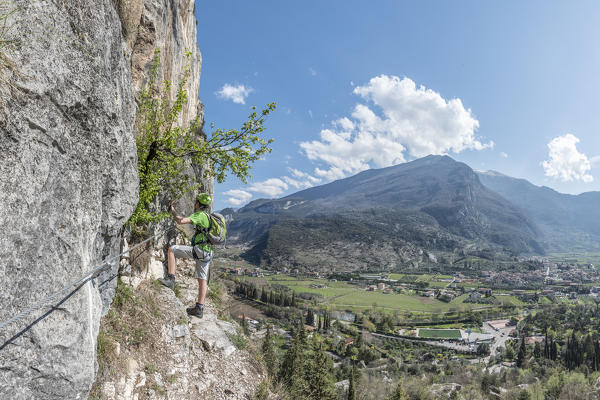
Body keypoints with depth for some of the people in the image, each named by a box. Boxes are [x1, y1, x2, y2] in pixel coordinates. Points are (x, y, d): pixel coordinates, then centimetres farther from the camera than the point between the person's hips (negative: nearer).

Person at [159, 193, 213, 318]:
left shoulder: (200, 215, -8)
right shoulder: (209, 217, 21)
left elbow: (181, 221, -17)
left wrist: (173, 212, -1)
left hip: (198, 250, -9)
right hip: (207, 253, 9)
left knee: (172, 249, -1)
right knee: (202, 280, 9)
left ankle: (170, 279, -4)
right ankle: (199, 308, 12)